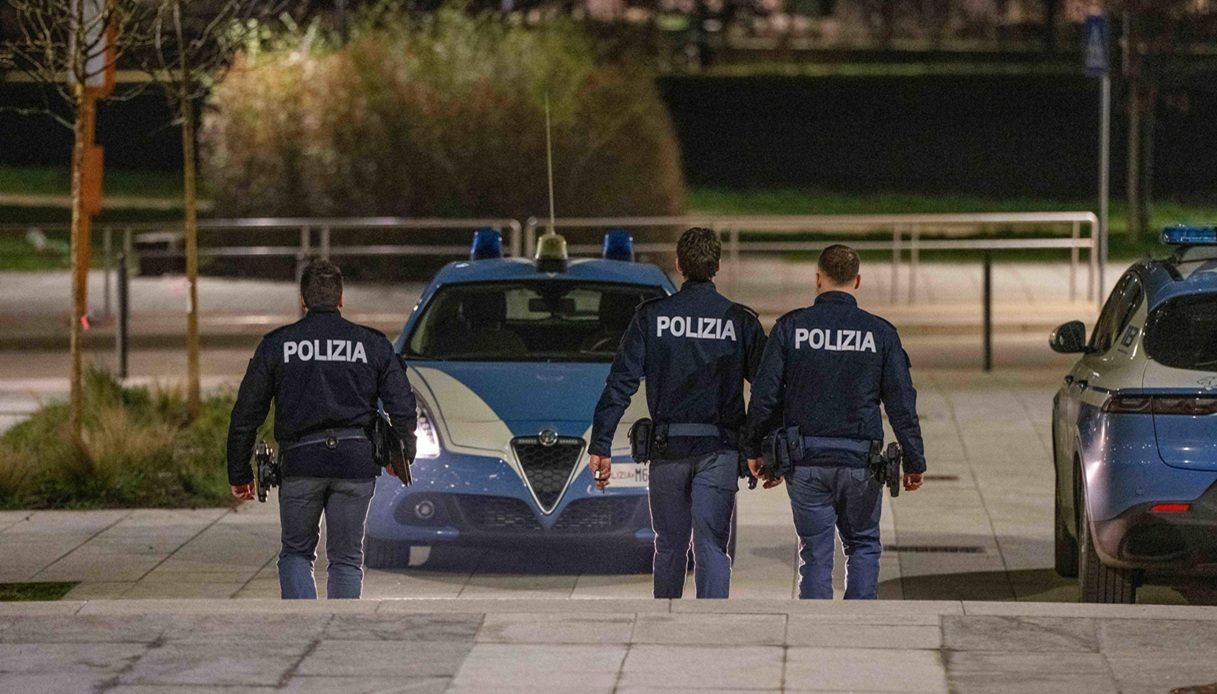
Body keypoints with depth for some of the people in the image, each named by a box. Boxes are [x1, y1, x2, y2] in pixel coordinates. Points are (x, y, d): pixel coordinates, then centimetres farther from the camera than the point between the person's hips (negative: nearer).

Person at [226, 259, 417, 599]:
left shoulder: (276, 344, 6)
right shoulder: (372, 344, 7)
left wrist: (239, 474, 12)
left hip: (300, 462, 0)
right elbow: (403, 408, 5)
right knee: (346, 559, 9)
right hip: (356, 461, 1)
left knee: (296, 552, 13)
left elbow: (246, 414, 5)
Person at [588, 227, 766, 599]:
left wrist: (600, 446, -3)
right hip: (720, 449, -1)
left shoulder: (652, 316, 0)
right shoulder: (741, 321, 0)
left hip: (668, 446, 1)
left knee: (669, 547, 14)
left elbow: (620, 383, -4)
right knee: (712, 548, -3)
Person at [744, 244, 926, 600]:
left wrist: (755, 449, 10)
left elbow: (764, 394, -3)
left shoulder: (790, 327, -2)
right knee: (863, 545, 15)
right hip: (860, 460, 0)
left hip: (805, 461, 0)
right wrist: (914, 462, 9)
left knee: (815, 553, 7)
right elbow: (901, 402, 0)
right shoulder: (880, 332, -1)